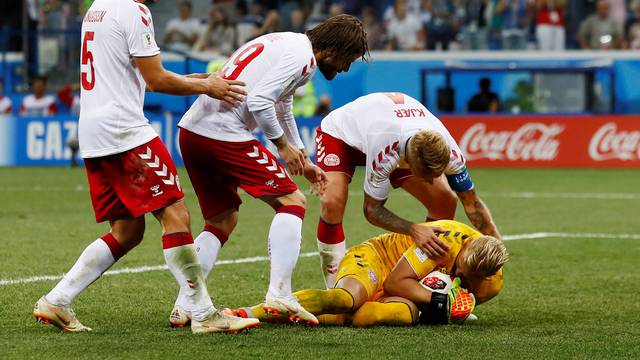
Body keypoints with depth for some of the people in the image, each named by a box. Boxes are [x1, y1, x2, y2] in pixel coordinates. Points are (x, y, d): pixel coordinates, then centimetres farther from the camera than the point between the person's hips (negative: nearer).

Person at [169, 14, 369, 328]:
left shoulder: (286, 44, 25)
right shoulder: (303, 57, -7)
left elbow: (281, 110, 37)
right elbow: (259, 101, -18)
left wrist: (304, 163, 41)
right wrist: (282, 145, -4)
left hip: (191, 131, 10)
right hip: (224, 135, -10)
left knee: (222, 221, 19)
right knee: (292, 202, -1)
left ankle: (183, 306, 12)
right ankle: (279, 293, -9)